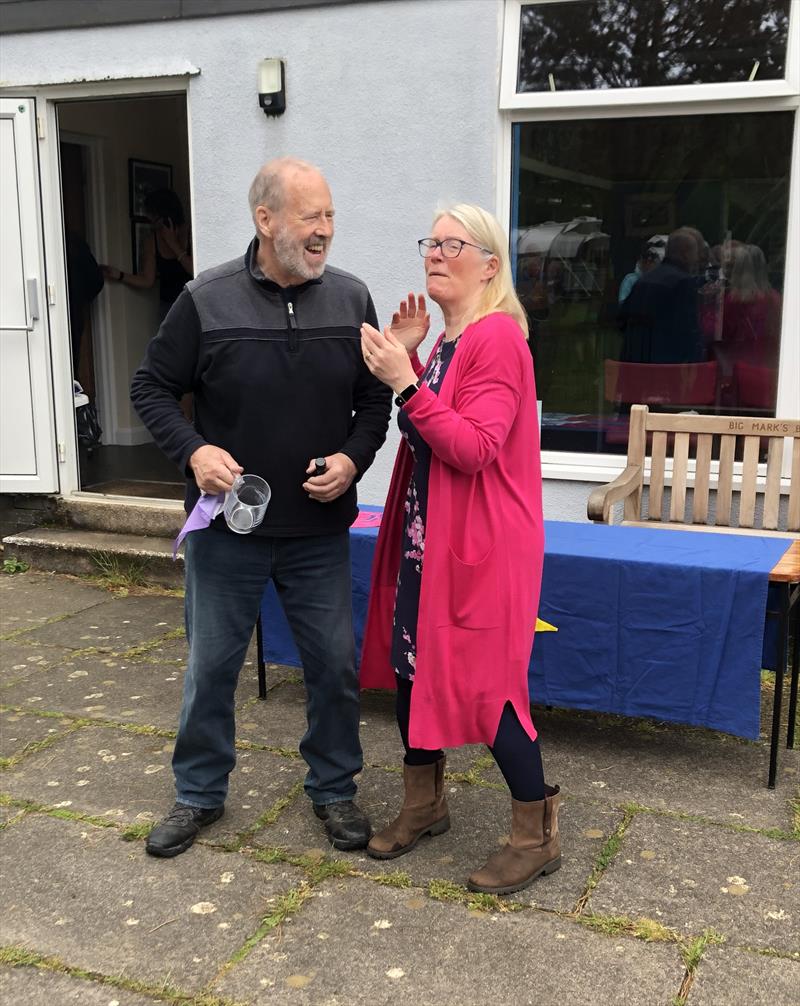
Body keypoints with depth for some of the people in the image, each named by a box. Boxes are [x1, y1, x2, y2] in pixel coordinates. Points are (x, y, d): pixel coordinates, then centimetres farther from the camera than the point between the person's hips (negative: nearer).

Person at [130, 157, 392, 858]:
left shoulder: (351, 299, -1)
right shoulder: (207, 300, -8)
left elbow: (375, 400, 6)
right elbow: (152, 388, 0)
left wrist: (353, 458, -12)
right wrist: (193, 451, -16)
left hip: (319, 530, 2)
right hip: (225, 527, -1)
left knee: (335, 665, 9)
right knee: (211, 665, 12)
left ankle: (334, 789, 30)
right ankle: (199, 794, 32)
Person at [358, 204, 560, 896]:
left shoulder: (497, 337, -16)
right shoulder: (447, 341, 13)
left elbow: (474, 449, -24)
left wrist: (406, 381, -25)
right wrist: (407, 358, 6)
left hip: (480, 544, -9)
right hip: (423, 531, 9)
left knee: (486, 682, -3)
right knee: (409, 662, 14)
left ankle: (537, 836, 16)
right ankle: (424, 804, 34)